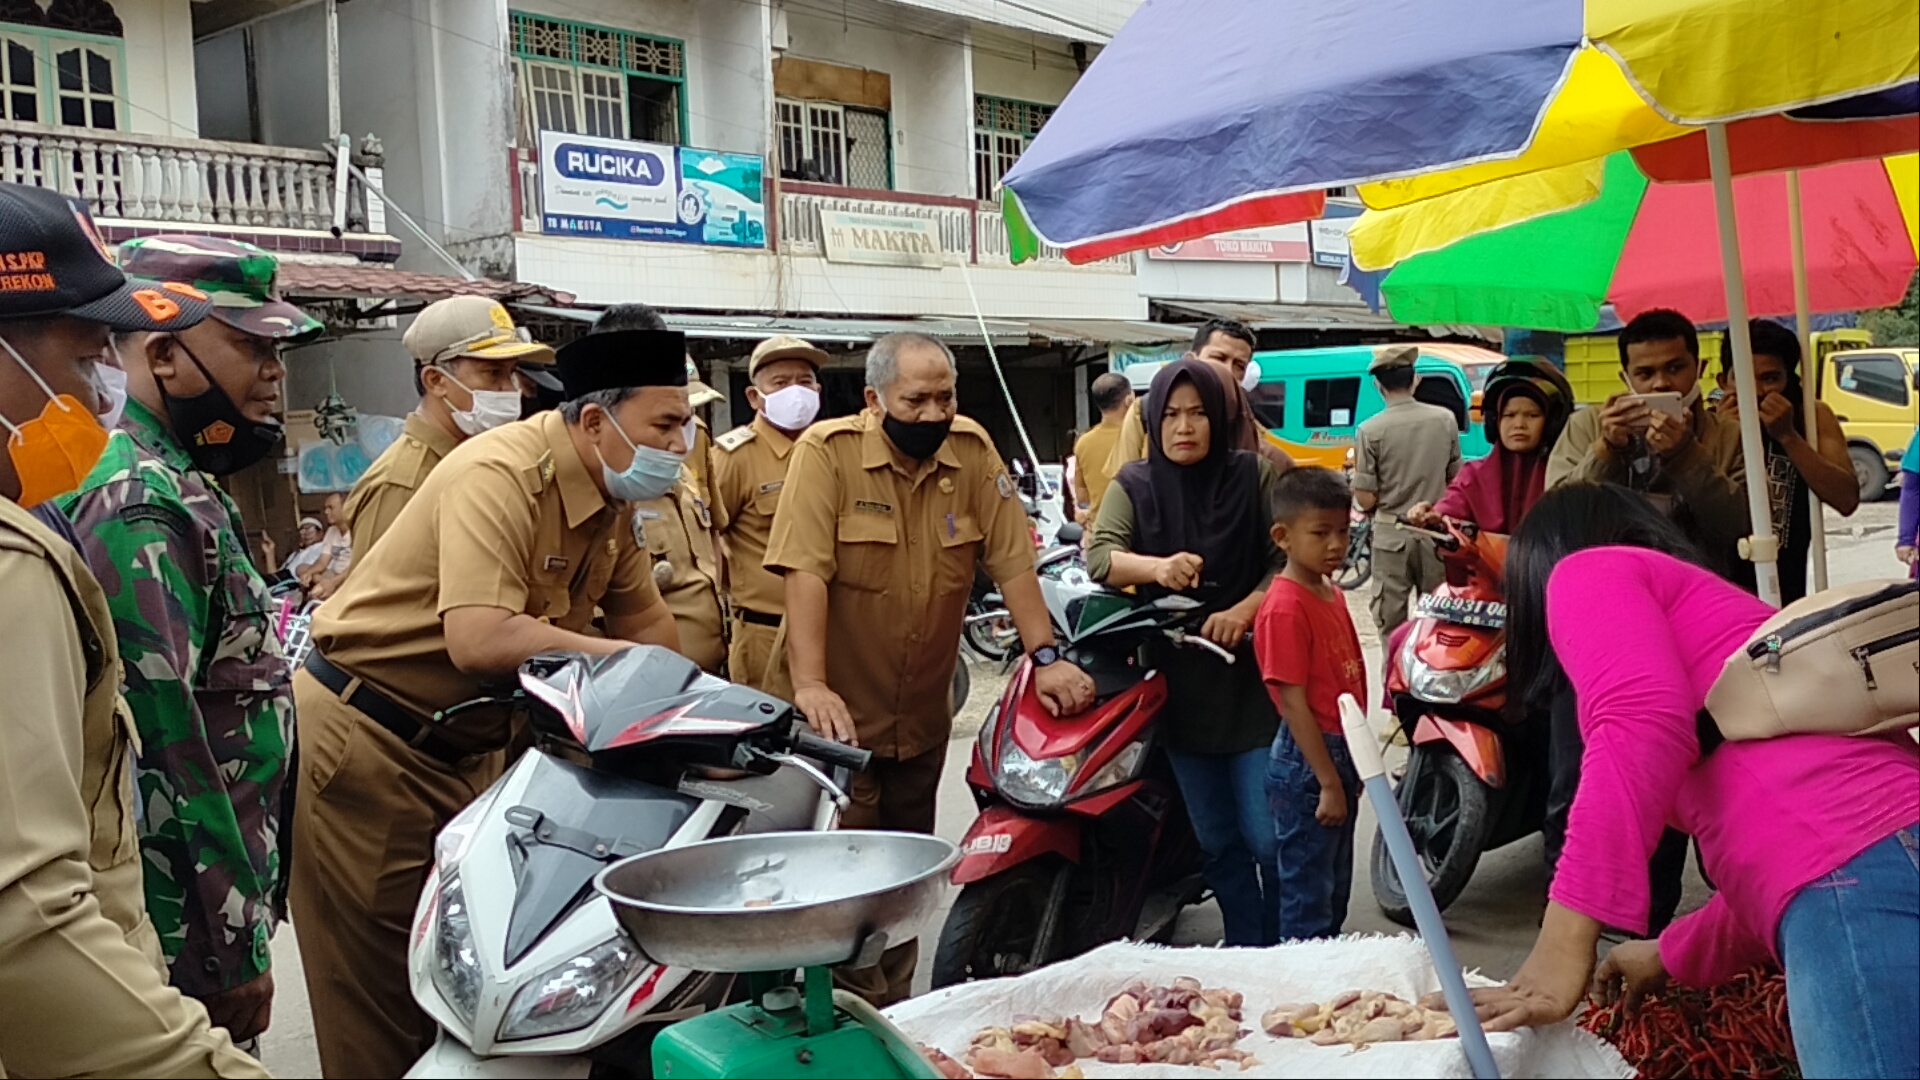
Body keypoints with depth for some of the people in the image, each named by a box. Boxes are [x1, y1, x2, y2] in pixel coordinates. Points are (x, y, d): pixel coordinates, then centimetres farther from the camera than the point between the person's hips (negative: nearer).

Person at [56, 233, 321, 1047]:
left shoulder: (185, 489, 11)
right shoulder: (142, 509, -20)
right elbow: (167, 756, -24)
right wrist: (234, 943, -19)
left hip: (215, 892, 9)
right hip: (186, 931, -9)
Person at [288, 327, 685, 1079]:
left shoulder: (607, 500, 3)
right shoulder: (498, 475, -24)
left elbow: (650, 627, 10)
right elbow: (479, 641, -37)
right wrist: (618, 657, -27)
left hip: (462, 750, 8)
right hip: (363, 740, -8)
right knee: (382, 988, 1)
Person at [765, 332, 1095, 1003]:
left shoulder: (972, 451, -1)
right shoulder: (828, 451, -13)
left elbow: (1012, 560, -2)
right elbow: (806, 571, -21)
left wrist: (1046, 658, -9)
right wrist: (810, 685, -29)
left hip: (924, 713, 5)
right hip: (841, 709, -4)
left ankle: (895, 1013, 30)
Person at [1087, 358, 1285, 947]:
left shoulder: (1255, 475, 0)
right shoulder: (1134, 485, 5)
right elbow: (1099, 554, -10)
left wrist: (1245, 609, -22)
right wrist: (1157, 568, -30)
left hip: (1253, 678, -2)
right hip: (1179, 685, 3)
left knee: (1269, 837, -4)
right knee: (1218, 842, 12)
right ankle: (1246, 953, 26)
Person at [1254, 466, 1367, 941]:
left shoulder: (1333, 596, 9)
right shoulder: (1285, 608, -19)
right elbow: (1294, 703, -20)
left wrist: (1352, 768, 17)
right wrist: (1328, 782, -19)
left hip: (1342, 755, 9)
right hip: (1307, 763, -9)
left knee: (1336, 888, 20)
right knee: (1308, 896, 2)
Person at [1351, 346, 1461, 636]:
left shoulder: (1369, 430, -13)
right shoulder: (1445, 419, -2)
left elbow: (1366, 500, -12)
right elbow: (1455, 480, 8)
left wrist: (1356, 472, 6)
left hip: (1391, 535, -3)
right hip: (1436, 532, 3)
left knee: (1391, 624, 6)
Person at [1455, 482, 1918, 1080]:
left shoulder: (1589, 569, 12)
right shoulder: (1703, 603, 37)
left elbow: (1642, 725, -10)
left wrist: (1565, 941, -12)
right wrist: (1672, 957, 51)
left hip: (1855, 876, -9)